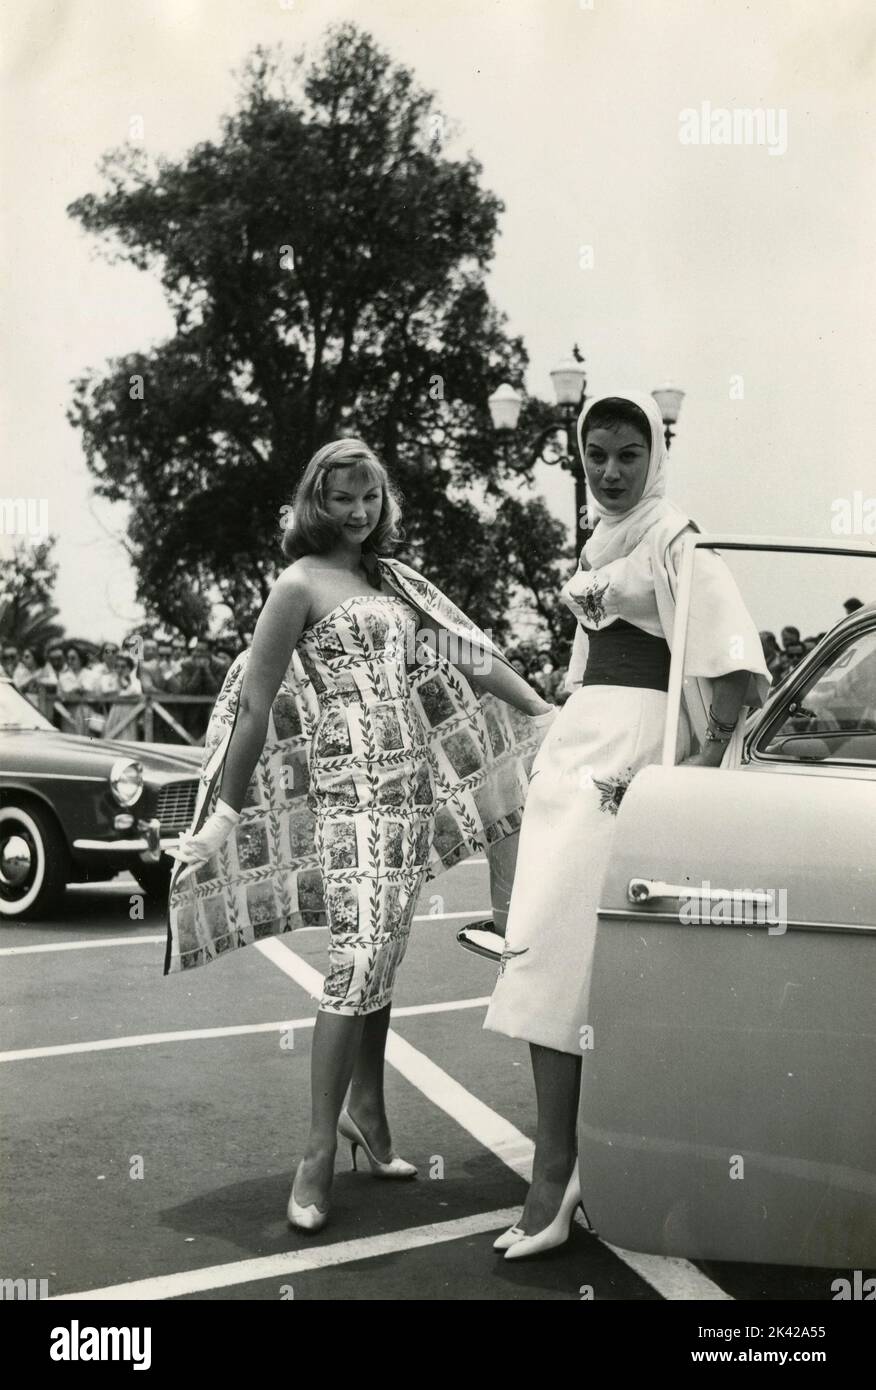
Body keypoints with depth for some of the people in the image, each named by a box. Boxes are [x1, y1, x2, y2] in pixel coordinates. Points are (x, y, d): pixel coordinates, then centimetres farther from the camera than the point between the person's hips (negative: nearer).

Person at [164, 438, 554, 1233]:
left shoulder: (394, 582, 16)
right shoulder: (301, 586, -4)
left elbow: (468, 655, 17)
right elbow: (256, 703, -6)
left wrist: (548, 713, 13)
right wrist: (226, 811, -9)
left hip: (411, 787, 7)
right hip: (349, 787, -7)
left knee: (382, 958, 11)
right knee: (360, 957, -13)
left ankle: (368, 1111, 23)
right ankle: (320, 1153, -8)